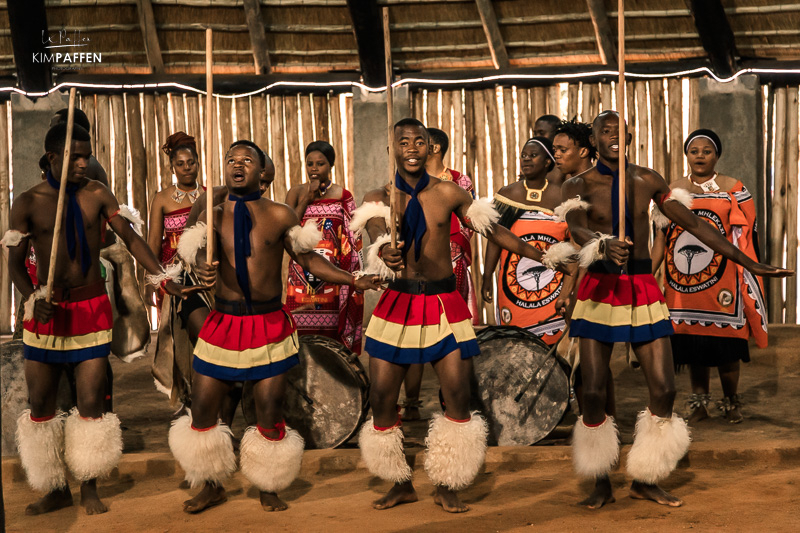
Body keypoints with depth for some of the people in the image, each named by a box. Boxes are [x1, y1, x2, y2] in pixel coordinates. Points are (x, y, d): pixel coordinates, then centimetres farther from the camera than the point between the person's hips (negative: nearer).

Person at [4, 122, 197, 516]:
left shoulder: (97, 195, -2)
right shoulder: (28, 203, -4)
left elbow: (130, 238, 0)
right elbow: (15, 262, -4)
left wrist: (163, 279, -10)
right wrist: (32, 298, -22)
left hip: (92, 308, 0)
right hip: (48, 311, 0)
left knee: (91, 403, -1)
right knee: (40, 404, 5)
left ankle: (88, 487, 16)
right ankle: (56, 489, 21)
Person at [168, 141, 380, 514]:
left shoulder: (280, 215, 3)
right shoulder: (213, 214, 4)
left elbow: (309, 260, 6)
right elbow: (202, 255, -12)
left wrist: (353, 281, -5)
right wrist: (202, 270, -36)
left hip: (269, 324, -1)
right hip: (224, 322, 1)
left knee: (269, 414, 1)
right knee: (201, 411, 4)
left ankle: (268, 490, 24)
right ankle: (212, 488, 26)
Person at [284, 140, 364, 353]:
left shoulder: (343, 196, 4)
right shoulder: (296, 193, 6)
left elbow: (353, 244, 5)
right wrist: (306, 199, -7)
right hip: (301, 277, 1)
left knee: (331, 331, -2)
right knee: (301, 330, -3)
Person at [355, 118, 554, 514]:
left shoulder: (448, 194, 2)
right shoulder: (379, 197, 0)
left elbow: (492, 230, 10)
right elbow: (377, 233, -21)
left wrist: (542, 257, 11)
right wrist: (384, 252, -45)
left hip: (443, 302, 0)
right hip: (398, 303, 0)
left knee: (459, 395, -6)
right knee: (381, 397, 0)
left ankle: (446, 486, 13)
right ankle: (400, 485, 20)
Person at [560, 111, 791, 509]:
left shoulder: (648, 180, 9)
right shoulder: (578, 185, -1)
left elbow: (694, 224, 12)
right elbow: (576, 228, -21)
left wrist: (748, 263, 11)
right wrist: (605, 245, -45)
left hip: (643, 291, 3)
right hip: (600, 292, -3)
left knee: (664, 390, -3)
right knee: (593, 392, -6)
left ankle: (644, 481, 15)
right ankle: (601, 484, 13)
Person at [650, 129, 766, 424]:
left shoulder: (733, 189, 4)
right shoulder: (672, 192, 12)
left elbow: (744, 239, 2)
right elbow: (662, 237, 10)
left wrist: (745, 280, -4)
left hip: (722, 281, -2)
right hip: (684, 284, 3)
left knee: (724, 345, -1)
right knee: (692, 345, 6)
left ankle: (731, 401, 17)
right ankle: (699, 403, 19)